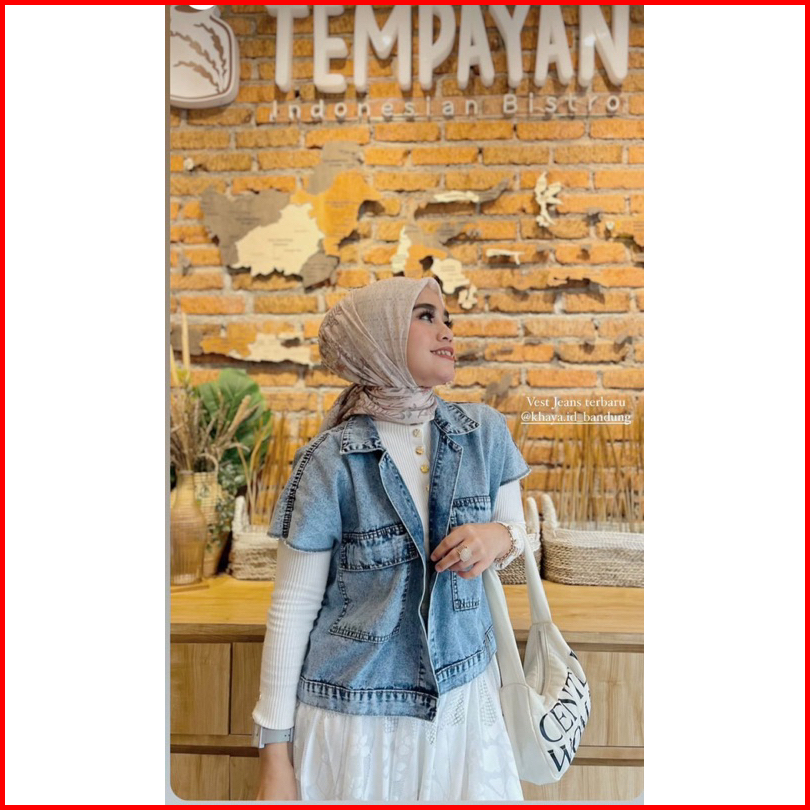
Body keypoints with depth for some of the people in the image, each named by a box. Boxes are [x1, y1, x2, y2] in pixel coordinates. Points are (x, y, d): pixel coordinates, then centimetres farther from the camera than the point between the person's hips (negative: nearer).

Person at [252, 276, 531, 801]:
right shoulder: (330, 462, -16)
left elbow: (517, 529, 9)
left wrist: (499, 536, -16)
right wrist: (275, 754, -5)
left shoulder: (486, 431, -6)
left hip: (464, 695, 4)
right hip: (355, 709, -3)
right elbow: (292, 609, -10)